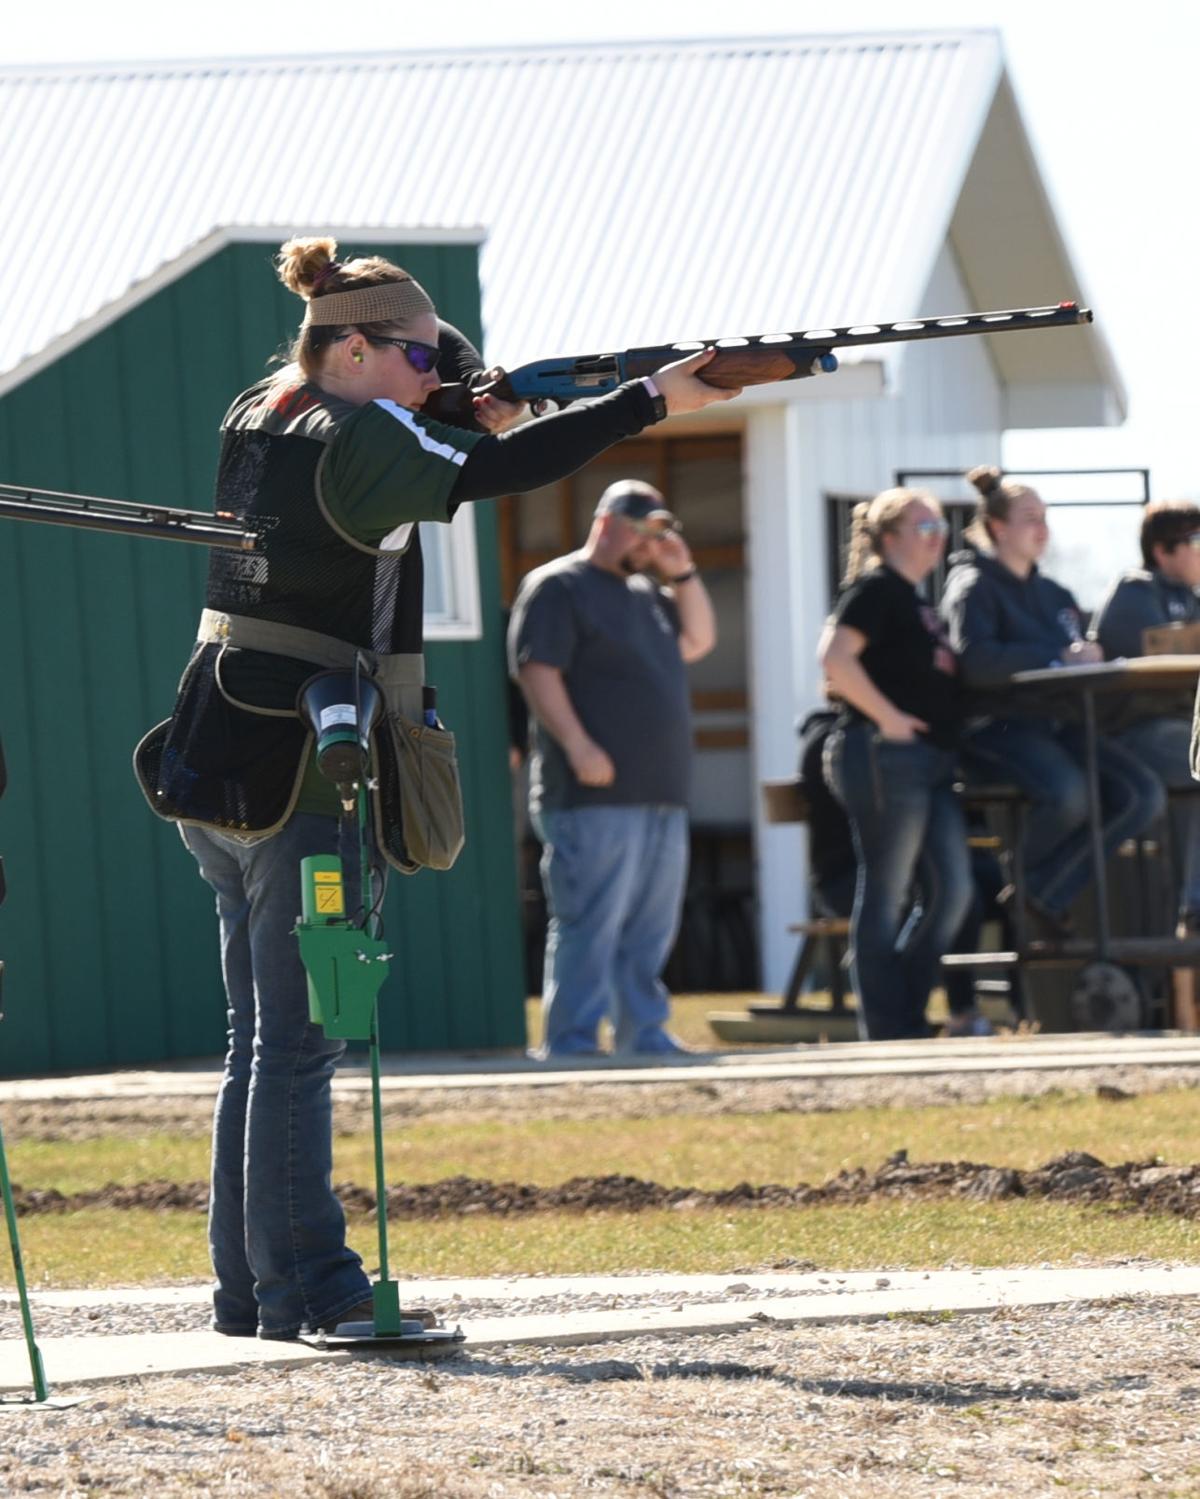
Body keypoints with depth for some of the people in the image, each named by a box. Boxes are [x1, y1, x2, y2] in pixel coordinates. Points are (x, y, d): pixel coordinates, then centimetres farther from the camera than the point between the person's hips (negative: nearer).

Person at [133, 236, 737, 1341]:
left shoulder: (258, 423, 13)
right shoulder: (351, 438, -13)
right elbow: (496, 475, -23)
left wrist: (476, 426, 6)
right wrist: (653, 400, -20)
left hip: (220, 762, 9)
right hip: (293, 767, -9)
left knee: (264, 1036, 12)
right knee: (298, 1039, -8)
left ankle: (248, 1285, 14)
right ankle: (305, 1283, -8)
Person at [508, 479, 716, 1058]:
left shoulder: (645, 593, 23)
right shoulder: (557, 587, -3)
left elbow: (697, 640, 26)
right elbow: (537, 671, -13)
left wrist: (682, 574, 13)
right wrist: (578, 746, -23)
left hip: (662, 794, 9)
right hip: (597, 795, -9)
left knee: (650, 931, 10)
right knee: (589, 924, -11)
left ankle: (645, 1035, 16)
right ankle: (572, 1043, -11)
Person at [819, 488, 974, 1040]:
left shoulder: (917, 601, 21)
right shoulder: (875, 589, -7)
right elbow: (835, 657, -21)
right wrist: (887, 718, -20)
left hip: (933, 760, 10)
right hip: (886, 755, -10)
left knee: (953, 891, 5)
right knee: (885, 898, -4)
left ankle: (907, 1018, 14)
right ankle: (886, 1033, -1)